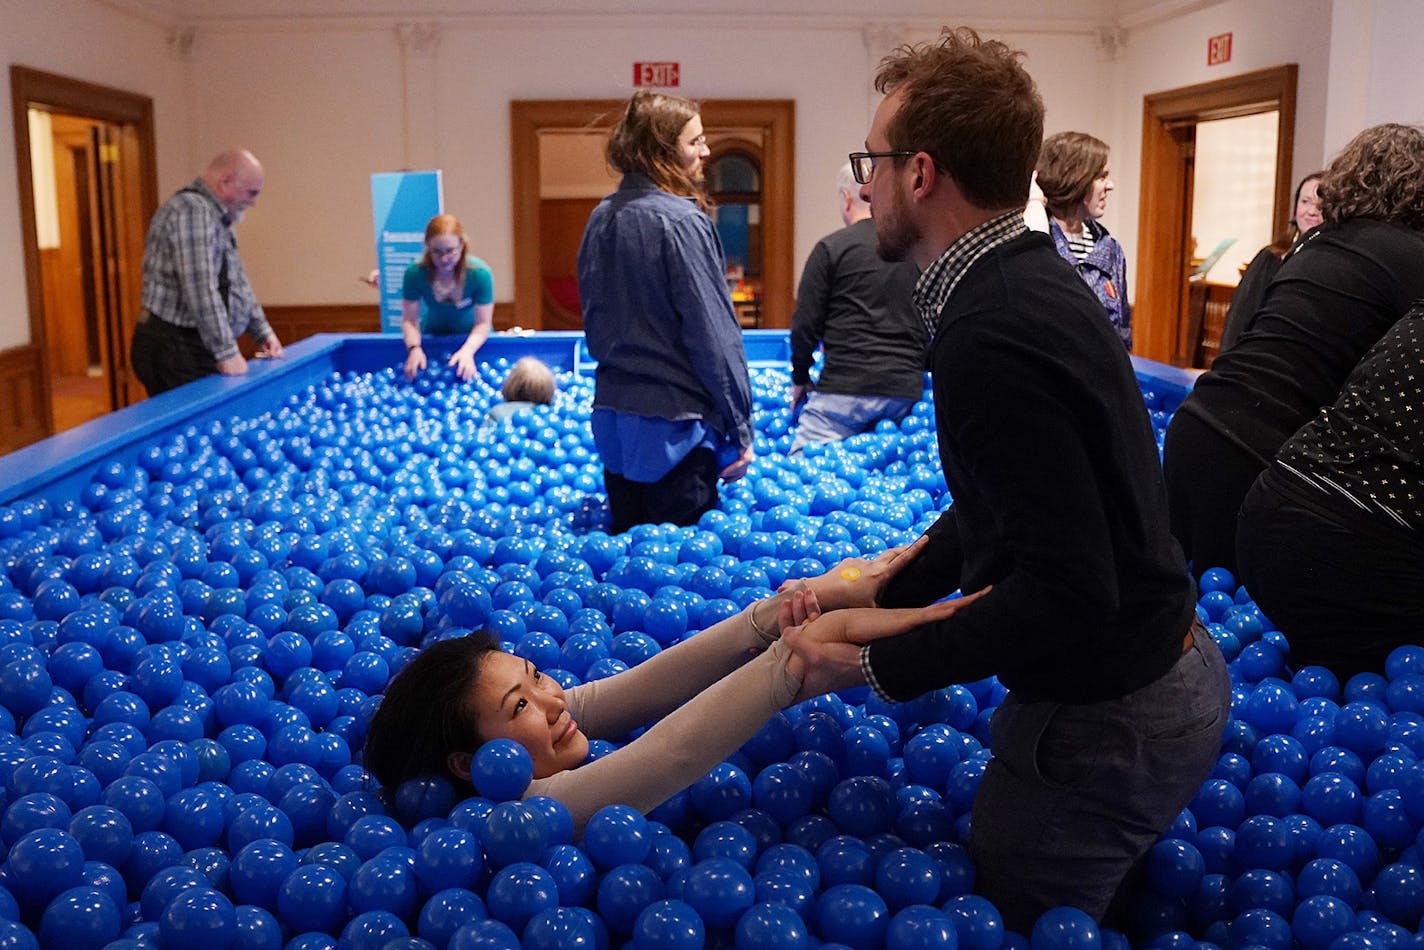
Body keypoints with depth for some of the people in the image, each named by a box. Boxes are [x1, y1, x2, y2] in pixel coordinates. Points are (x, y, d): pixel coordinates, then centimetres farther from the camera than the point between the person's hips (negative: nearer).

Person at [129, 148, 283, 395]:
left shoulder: (216, 218, 18)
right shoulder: (192, 211, -16)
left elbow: (237, 282, 27)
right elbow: (201, 292, -24)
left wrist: (262, 332, 21)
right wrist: (226, 353, -22)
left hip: (195, 347, 10)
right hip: (174, 350, -10)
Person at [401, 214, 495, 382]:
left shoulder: (480, 273, -26)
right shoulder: (415, 273, -22)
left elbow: (483, 323, -20)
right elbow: (409, 320, -15)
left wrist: (467, 351, -38)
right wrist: (414, 348, -35)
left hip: (472, 338, -1)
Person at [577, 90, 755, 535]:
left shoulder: (601, 219, 8)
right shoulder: (681, 222, -15)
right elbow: (713, 335, -15)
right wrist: (739, 429, -9)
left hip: (612, 414, 8)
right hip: (674, 421, -8)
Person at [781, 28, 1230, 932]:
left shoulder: (990, 334, -27)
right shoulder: (1037, 278, 5)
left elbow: (1067, 587, -29)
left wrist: (875, 666, -21)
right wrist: (880, 602, 6)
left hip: (1106, 721, -9)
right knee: (1099, 922, 27)